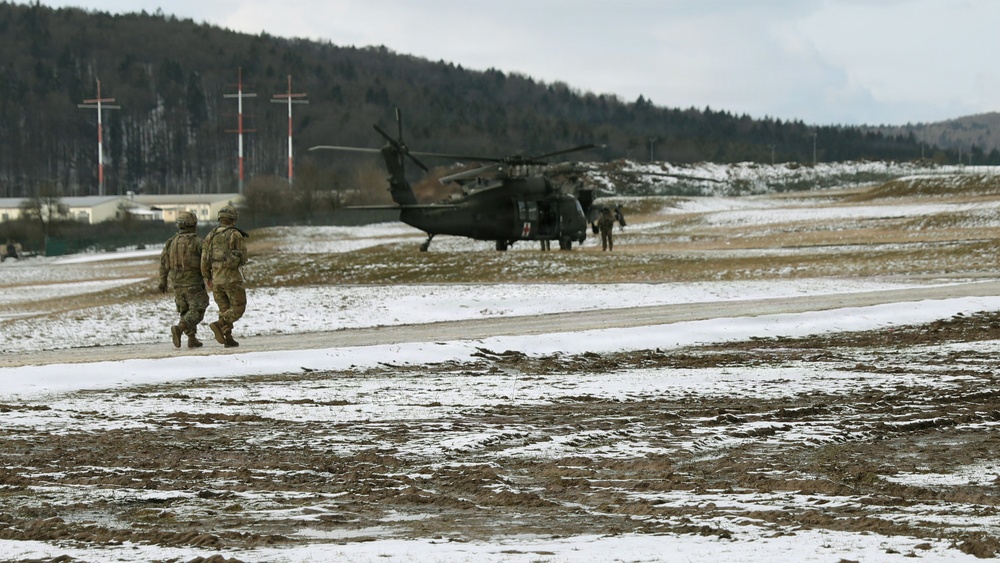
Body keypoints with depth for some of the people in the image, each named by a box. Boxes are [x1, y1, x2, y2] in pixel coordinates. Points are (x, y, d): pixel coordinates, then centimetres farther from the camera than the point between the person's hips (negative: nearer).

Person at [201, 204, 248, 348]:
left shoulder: (210, 236, 6)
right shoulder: (236, 235, -8)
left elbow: (204, 259, 4)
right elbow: (243, 258, -6)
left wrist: (208, 278, 14)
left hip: (216, 279, 5)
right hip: (232, 278, -5)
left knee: (224, 309, 14)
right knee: (238, 308, 1)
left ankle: (228, 339, 6)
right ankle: (219, 325, -21)